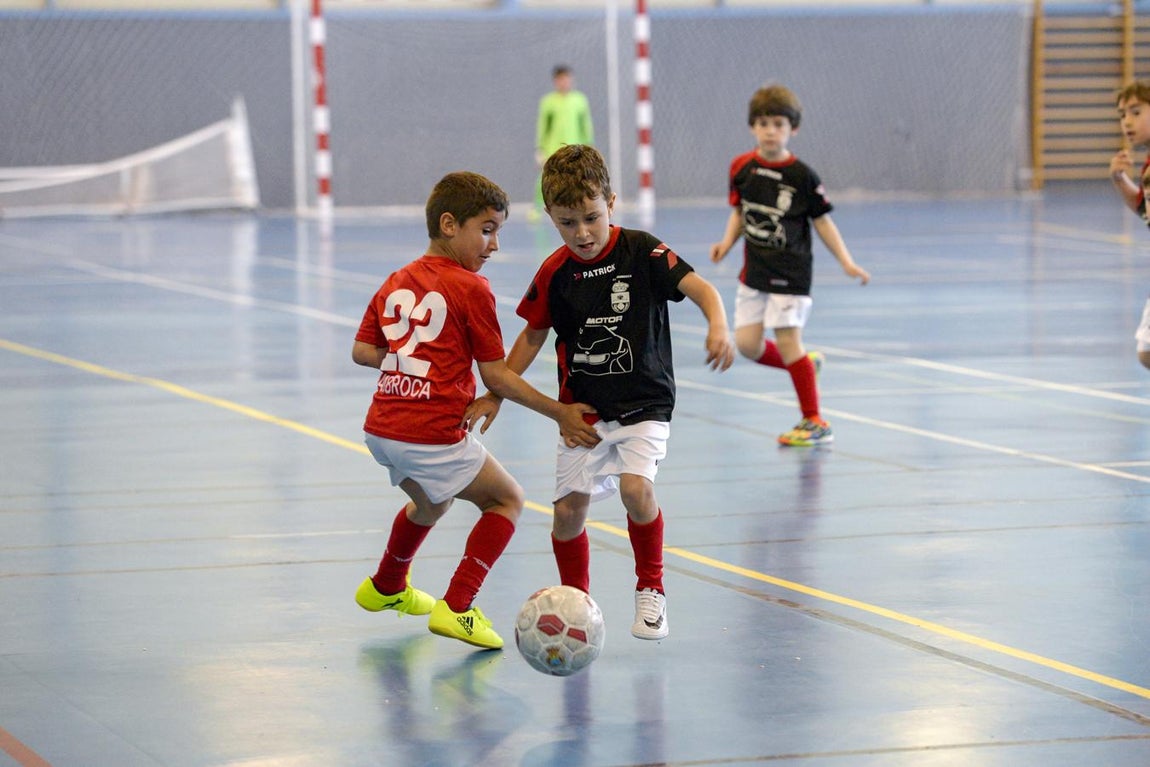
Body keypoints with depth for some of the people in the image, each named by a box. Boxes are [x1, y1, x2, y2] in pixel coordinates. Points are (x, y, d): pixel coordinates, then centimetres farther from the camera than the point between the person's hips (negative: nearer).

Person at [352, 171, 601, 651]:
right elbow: (496, 377, -6)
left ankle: (387, 587, 55)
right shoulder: (471, 289, -7)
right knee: (507, 500, 11)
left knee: (430, 501, 35)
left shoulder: (395, 284, 12)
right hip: (435, 435, -7)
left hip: (380, 429, 7)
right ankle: (456, 607, -2)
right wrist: (561, 414, -1)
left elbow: (361, 351, 12)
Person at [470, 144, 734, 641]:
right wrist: (496, 394, 10)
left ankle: (651, 589, -1)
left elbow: (698, 287, -22)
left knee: (635, 487, -24)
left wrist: (717, 326, -42)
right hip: (582, 408, 3)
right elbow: (534, 334, 13)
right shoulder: (554, 274, -2)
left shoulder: (641, 251, -11)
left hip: (644, 403, -3)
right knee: (568, 510, -2)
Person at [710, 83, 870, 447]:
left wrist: (846, 262, -7)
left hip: (791, 272, -5)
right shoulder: (742, 167, 1)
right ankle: (806, 364, 28)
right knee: (747, 343, 0)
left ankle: (814, 422, 4)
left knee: (787, 341, -7)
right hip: (754, 271, 5)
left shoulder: (802, 175, -9)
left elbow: (821, 220, -2)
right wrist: (727, 243, -4)